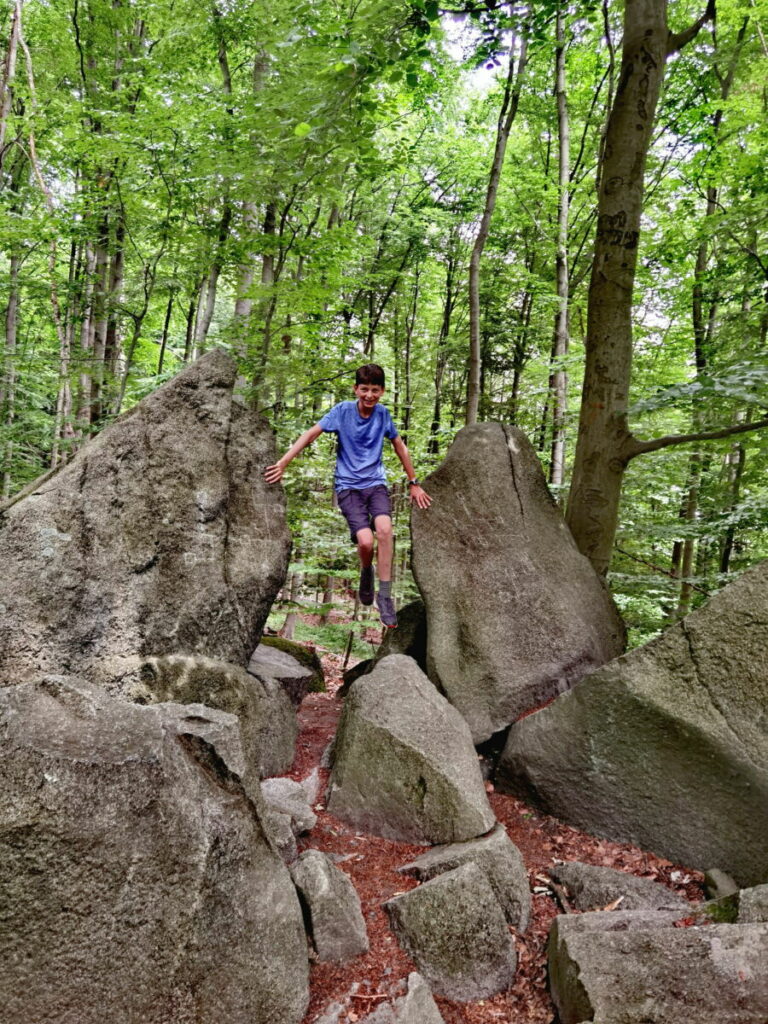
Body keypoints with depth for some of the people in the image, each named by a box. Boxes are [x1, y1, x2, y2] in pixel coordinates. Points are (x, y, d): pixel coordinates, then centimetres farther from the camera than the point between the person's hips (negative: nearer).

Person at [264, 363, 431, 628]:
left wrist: (414, 483, 17)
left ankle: (385, 596, -14)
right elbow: (311, 434, -10)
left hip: (376, 482, 2)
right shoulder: (343, 410, -5)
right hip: (348, 485, -2)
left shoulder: (383, 414, 3)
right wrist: (282, 463, -18)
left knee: (384, 528, -26)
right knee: (365, 540, -21)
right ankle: (366, 572, 16)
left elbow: (399, 447, 14)